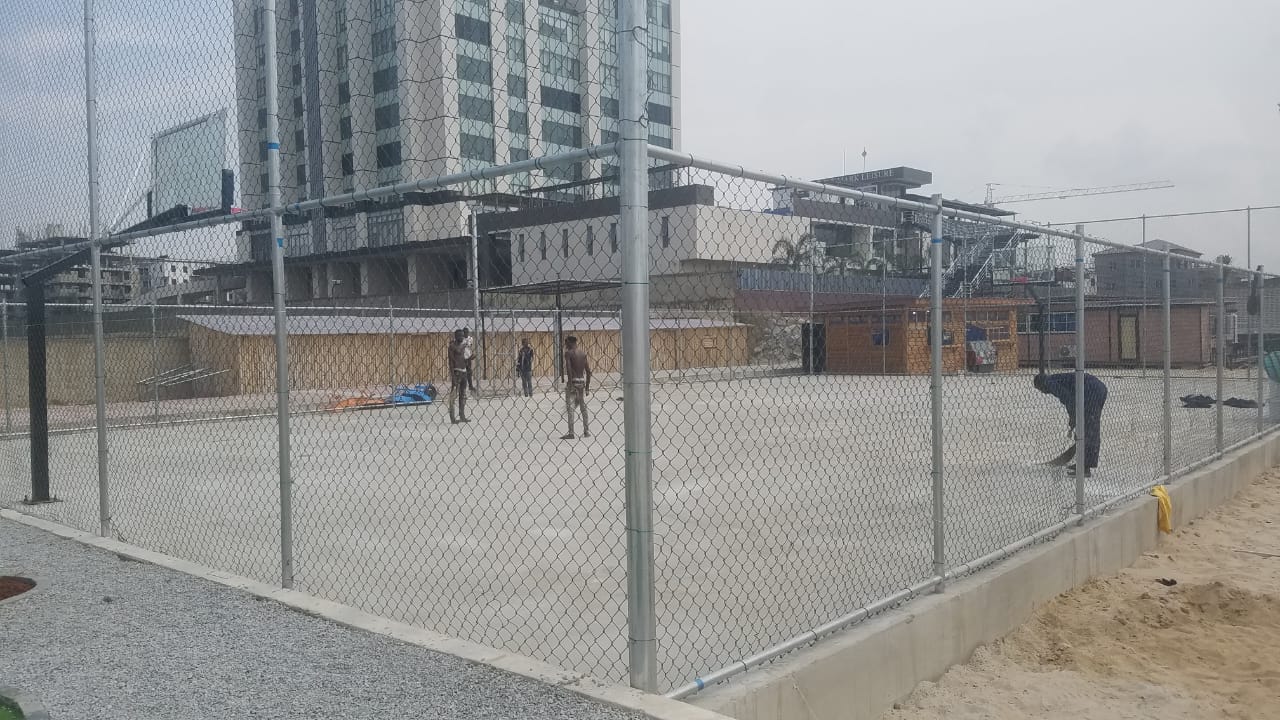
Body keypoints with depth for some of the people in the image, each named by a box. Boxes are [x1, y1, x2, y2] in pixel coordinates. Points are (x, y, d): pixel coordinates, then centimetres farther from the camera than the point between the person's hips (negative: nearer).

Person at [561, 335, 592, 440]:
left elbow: (569, 369, -19)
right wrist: (587, 385, 11)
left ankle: (571, 433, -5)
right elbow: (588, 370, 7)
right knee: (583, 406, 15)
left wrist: (570, 384, -20)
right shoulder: (584, 352, 8)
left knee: (570, 408, -2)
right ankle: (586, 431, 21)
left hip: (573, 381, -6)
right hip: (582, 380, 6)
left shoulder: (568, 353, -8)